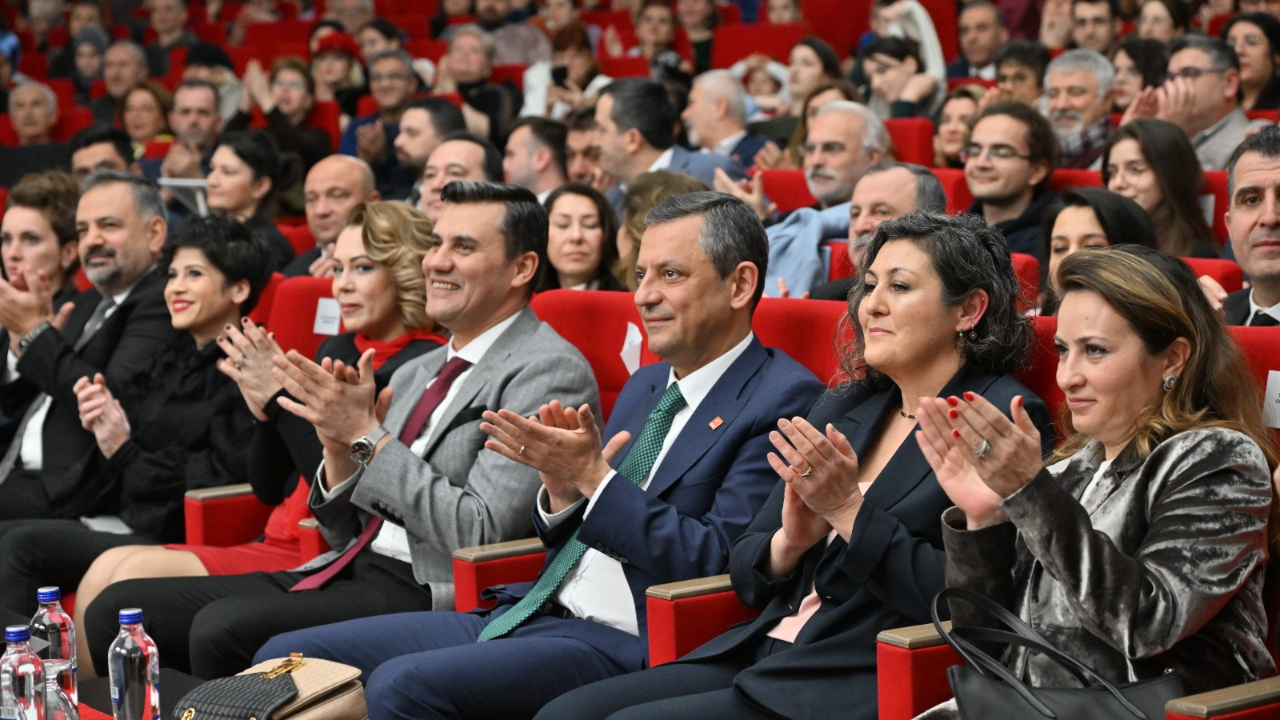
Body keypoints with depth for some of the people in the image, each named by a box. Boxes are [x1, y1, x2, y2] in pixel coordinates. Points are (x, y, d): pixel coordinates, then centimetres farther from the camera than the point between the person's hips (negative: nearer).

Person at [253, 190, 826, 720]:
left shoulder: (782, 399, -5)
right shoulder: (646, 386, 21)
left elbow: (717, 563, -15)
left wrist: (592, 477, -16)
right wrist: (561, 488, -1)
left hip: (625, 647, -8)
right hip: (530, 613, 9)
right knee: (289, 657, -2)